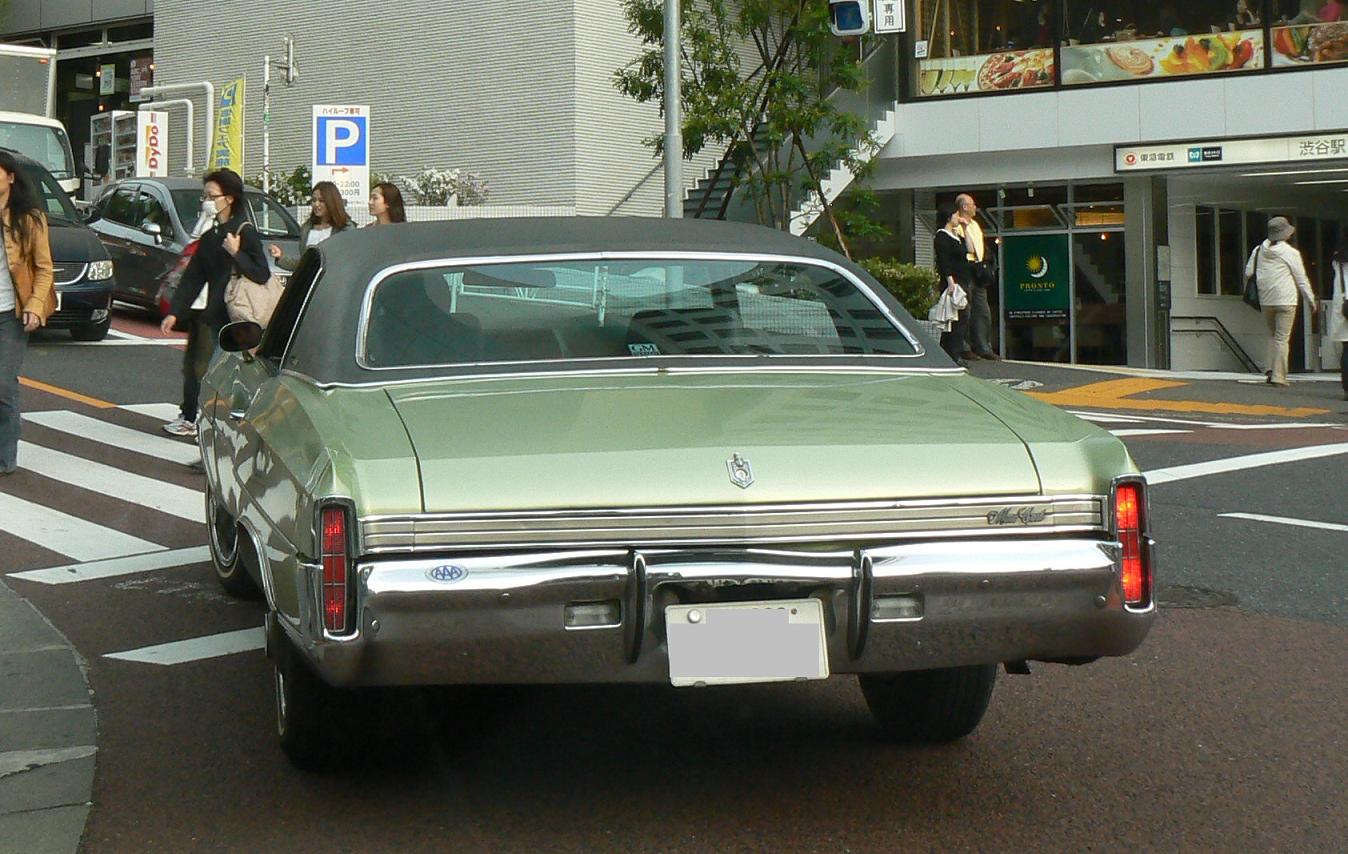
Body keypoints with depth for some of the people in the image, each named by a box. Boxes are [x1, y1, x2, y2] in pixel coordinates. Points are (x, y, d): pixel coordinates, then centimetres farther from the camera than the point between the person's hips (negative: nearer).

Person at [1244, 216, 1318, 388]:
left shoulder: (1258, 251, 3)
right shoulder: (1291, 253, -7)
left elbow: (1248, 273, 4)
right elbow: (1301, 279, -2)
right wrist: (1311, 300, 7)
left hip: (1265, 301, 4)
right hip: (1285, 301, -4)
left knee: (1273, 335, 18)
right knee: (1282, 338, -2)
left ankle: (1272, 369, 6)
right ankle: (1278, 376, -6)